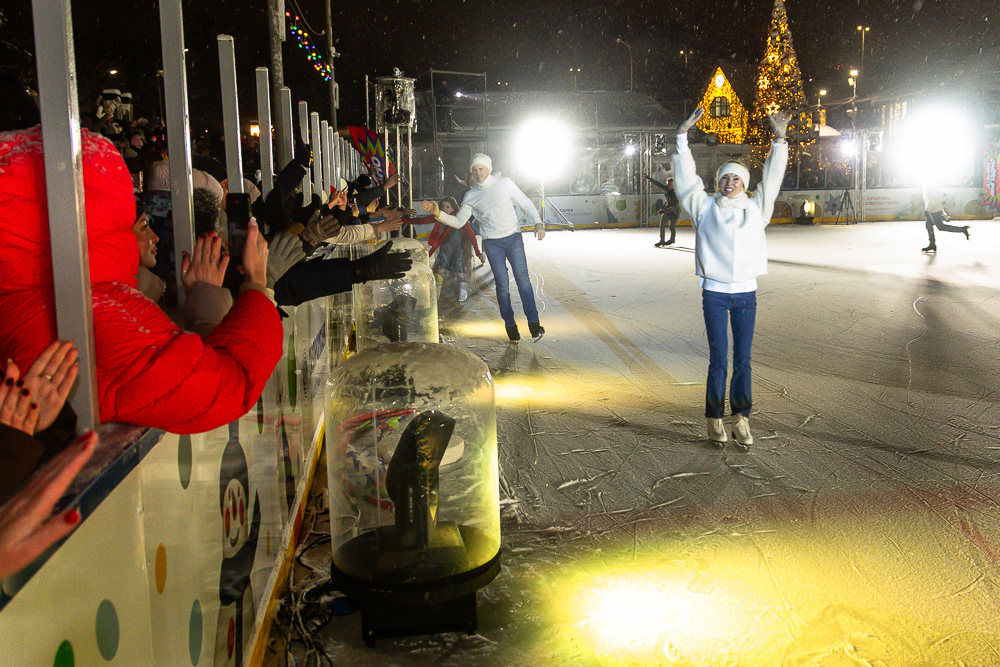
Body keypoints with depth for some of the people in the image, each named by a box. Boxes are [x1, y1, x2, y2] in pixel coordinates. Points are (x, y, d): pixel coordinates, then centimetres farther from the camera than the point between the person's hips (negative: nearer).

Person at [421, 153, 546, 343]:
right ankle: (510, 325, 5)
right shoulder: (471, 196, 4)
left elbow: (525, 203, 8)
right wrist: (438, 213, -10)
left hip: (513, 237, -1)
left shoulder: (504, 183, 2)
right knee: (502, 283, -4)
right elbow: (458, 222, 4)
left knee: (523, 279, -10)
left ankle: (533, 322, -9)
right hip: (492, 243, 1)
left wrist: (538, 222, -2)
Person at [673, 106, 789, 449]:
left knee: (743, 360, 3)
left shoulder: (755, 208, 10)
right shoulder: (705, 207, 5)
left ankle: (741, 419, 11)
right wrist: (682, 137, -2)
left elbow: (771, 178, 11)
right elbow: (686, 177, 2)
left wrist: (779, 141, 5)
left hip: (746, 293, 2)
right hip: (714, 293, -2)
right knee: (718, 360, -3)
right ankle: (715, 420, 7)